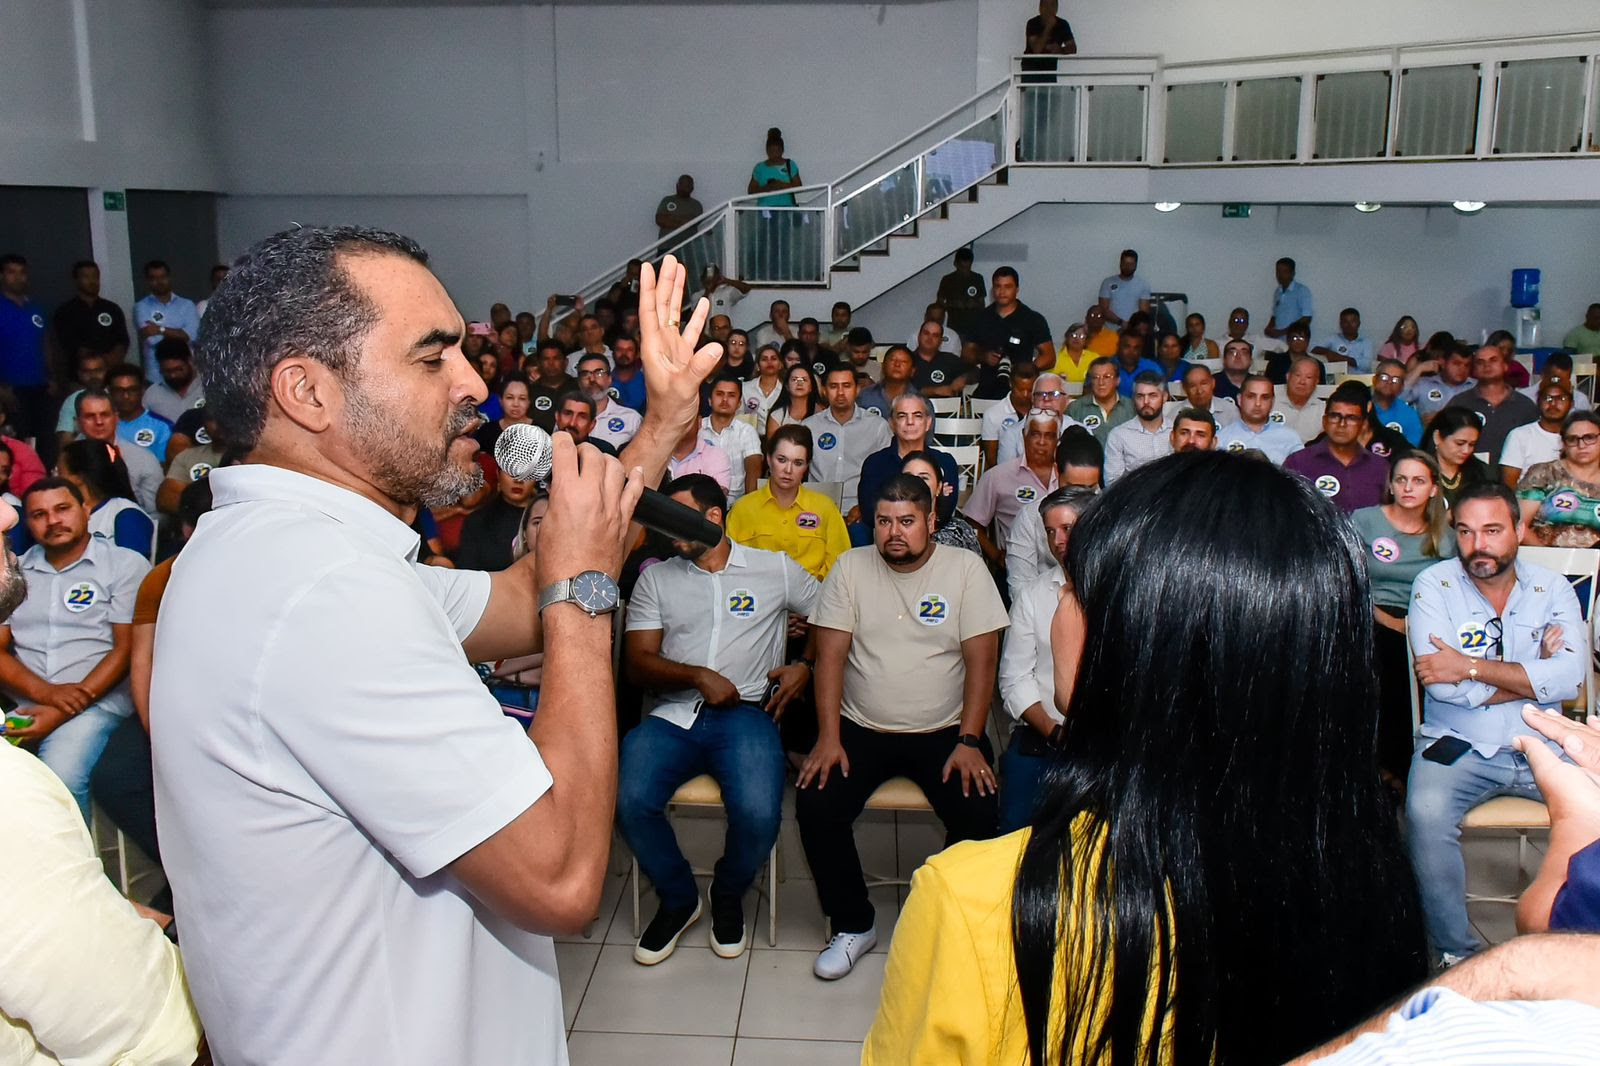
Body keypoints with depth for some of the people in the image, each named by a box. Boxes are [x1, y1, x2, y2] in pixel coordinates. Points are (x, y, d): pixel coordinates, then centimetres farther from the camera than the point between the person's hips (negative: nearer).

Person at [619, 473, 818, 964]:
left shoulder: (776, 569, 12)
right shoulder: (656, 578, 14)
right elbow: (638, 661, 6)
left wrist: (805, 664, 1)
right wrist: (699, 676, -9)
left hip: (745, 714, -2)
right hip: (672, 715, 2)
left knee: (758, 814, -29)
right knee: (630, 801, -26)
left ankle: (729, 898, 8)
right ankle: (678, 900, 4)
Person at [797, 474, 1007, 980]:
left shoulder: (966, 568, -2)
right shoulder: (850, 567, 1)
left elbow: (981, 661, -5)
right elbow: (830, 655, -2)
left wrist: (968, 742, -14)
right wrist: (828, 738, -12)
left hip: (944, 731, -1)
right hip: (861, 728, 1)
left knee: (978, 812, -24)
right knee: (815, 806, -21)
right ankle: (853, 925, 3)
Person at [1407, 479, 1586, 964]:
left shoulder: (1552, 589, 7)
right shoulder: (1434, 585, -1)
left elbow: (1569, 678, -10)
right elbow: (1446, 685, -14)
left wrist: (1471, 666, -14)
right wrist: (1533, 675, -5)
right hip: (1458, 744, -2)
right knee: (1425, 814, -30)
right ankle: (1456, 952, -12)